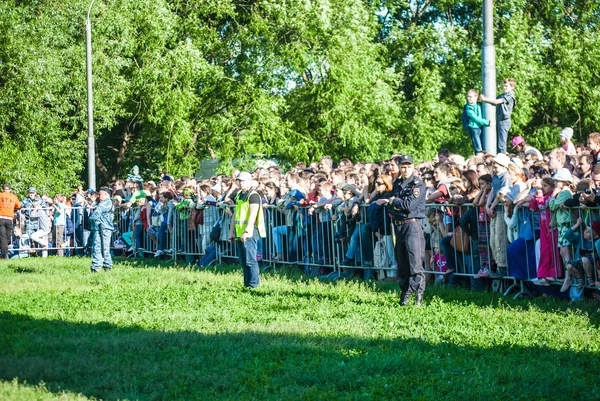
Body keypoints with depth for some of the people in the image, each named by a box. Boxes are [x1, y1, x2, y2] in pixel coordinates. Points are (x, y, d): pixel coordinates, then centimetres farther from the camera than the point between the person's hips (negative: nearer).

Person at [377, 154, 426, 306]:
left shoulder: (418, 184, -7)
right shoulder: (397, 184, 14)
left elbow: (409, 205, -17)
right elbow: (392, 205, 16)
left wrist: (392, 201, -5)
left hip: (412, 225, -7)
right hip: (398, 225, 7)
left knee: (415, 264, -11)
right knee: (401, 264, 10)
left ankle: (418, 295, -10)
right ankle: (404, 294, 16)